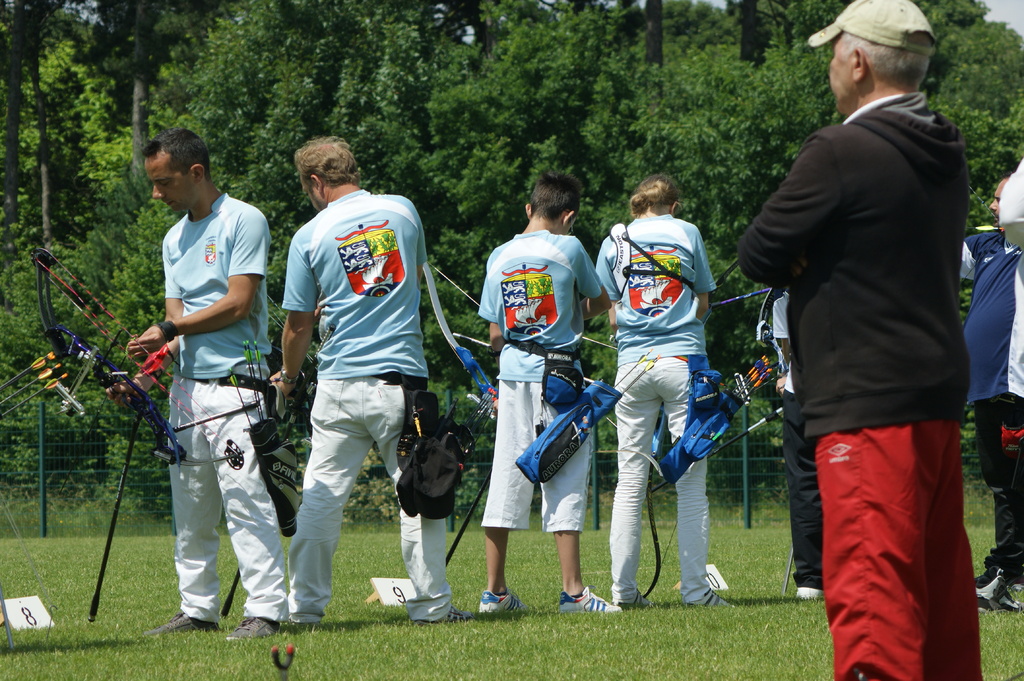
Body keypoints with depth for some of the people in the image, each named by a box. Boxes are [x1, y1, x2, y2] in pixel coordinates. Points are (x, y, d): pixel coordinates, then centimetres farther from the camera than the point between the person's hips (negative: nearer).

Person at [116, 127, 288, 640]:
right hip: (186, 386, 8)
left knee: (244, 497, -13)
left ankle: (266, 610, -14)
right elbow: (176, 325, 16)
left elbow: (238, 304, -12)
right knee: (189, 508, 9)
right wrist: (144, 378, 2)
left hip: (234, 383, -8)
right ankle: (198, 608, 15)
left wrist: (170, 329, -8)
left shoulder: (243, 222, -5)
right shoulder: (175, 239, 19)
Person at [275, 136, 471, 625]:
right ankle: (430, 604, 7)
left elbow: (298, 325, 2)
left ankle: (305, 605, 6)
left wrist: (288, 376, 20)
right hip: (403, 377, 1)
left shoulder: (310, 236, -3)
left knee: (322, 495, 5)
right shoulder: (402, 210, 4)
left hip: (339, 381, -1)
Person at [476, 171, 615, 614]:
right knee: (565, 478, -3)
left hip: (513, 376, 4)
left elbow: (495, 333, 6)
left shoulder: (500, 257, 5)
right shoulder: (567, 249, -6)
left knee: (507, 478, 7)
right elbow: (601, 302, 7)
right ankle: (572, 591, -6)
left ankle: (494, 591, 9)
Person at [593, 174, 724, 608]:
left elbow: (609, 312, 6)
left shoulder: (613, 242, 10)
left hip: (632, 362, 2)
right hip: (683, 360, -2)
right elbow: (702, 304, 10)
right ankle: (695, 588, -5)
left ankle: (623, 588, 1)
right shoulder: (687, 234, 7)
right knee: (691, 480, -1)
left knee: (630, 480, 5)